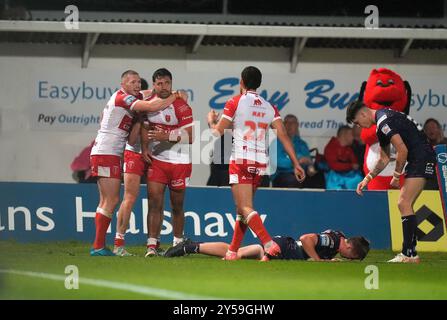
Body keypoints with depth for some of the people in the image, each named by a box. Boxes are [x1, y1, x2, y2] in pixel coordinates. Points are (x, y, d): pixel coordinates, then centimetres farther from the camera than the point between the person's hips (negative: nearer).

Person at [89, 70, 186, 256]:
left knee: (106, 201, 11)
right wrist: (175, 96, -13)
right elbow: (152, 106, -24)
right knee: (111, 201, -11)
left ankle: (98, 246, 12)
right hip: (107, 154, -10)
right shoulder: (122, 98, -14)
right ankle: (99, 246, -12)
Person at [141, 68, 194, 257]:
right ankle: (152, 244, -12)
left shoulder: (180, 105, -12)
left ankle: (178, 242, 24)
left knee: (177, 205, 9)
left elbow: (190, 136, -15)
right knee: (154, 202, -9)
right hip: (156, 159, 3)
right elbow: (145, 126, 17)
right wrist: (144, 148, 2)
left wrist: (166, 136, -25)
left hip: (179, 161, -3)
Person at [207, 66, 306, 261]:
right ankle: (233, 251, 21)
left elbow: (217, 133, 1)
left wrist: (211, 121, 24)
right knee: (242, 207, 17)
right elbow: (283, 136, 4)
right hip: (261, 161, 6)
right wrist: (296, 164, 5)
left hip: (240, 159, -6)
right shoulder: (269, 107, 11)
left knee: (245, 208, -11)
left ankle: (269, 244, -29)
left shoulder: (235, 103, -3)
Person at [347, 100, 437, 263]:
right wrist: (367, 179, 21)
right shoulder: (381, 123, 20)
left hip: (422, 157, -11)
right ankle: (410, 253, 15)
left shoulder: (384, 120, -15)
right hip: (417, 160, 11)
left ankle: (409, 254, -17)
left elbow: (402, 150, -18)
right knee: (404, 204, 13)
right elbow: (384, 159, 29)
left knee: (404, 203, -14)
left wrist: (396, 176, -6)